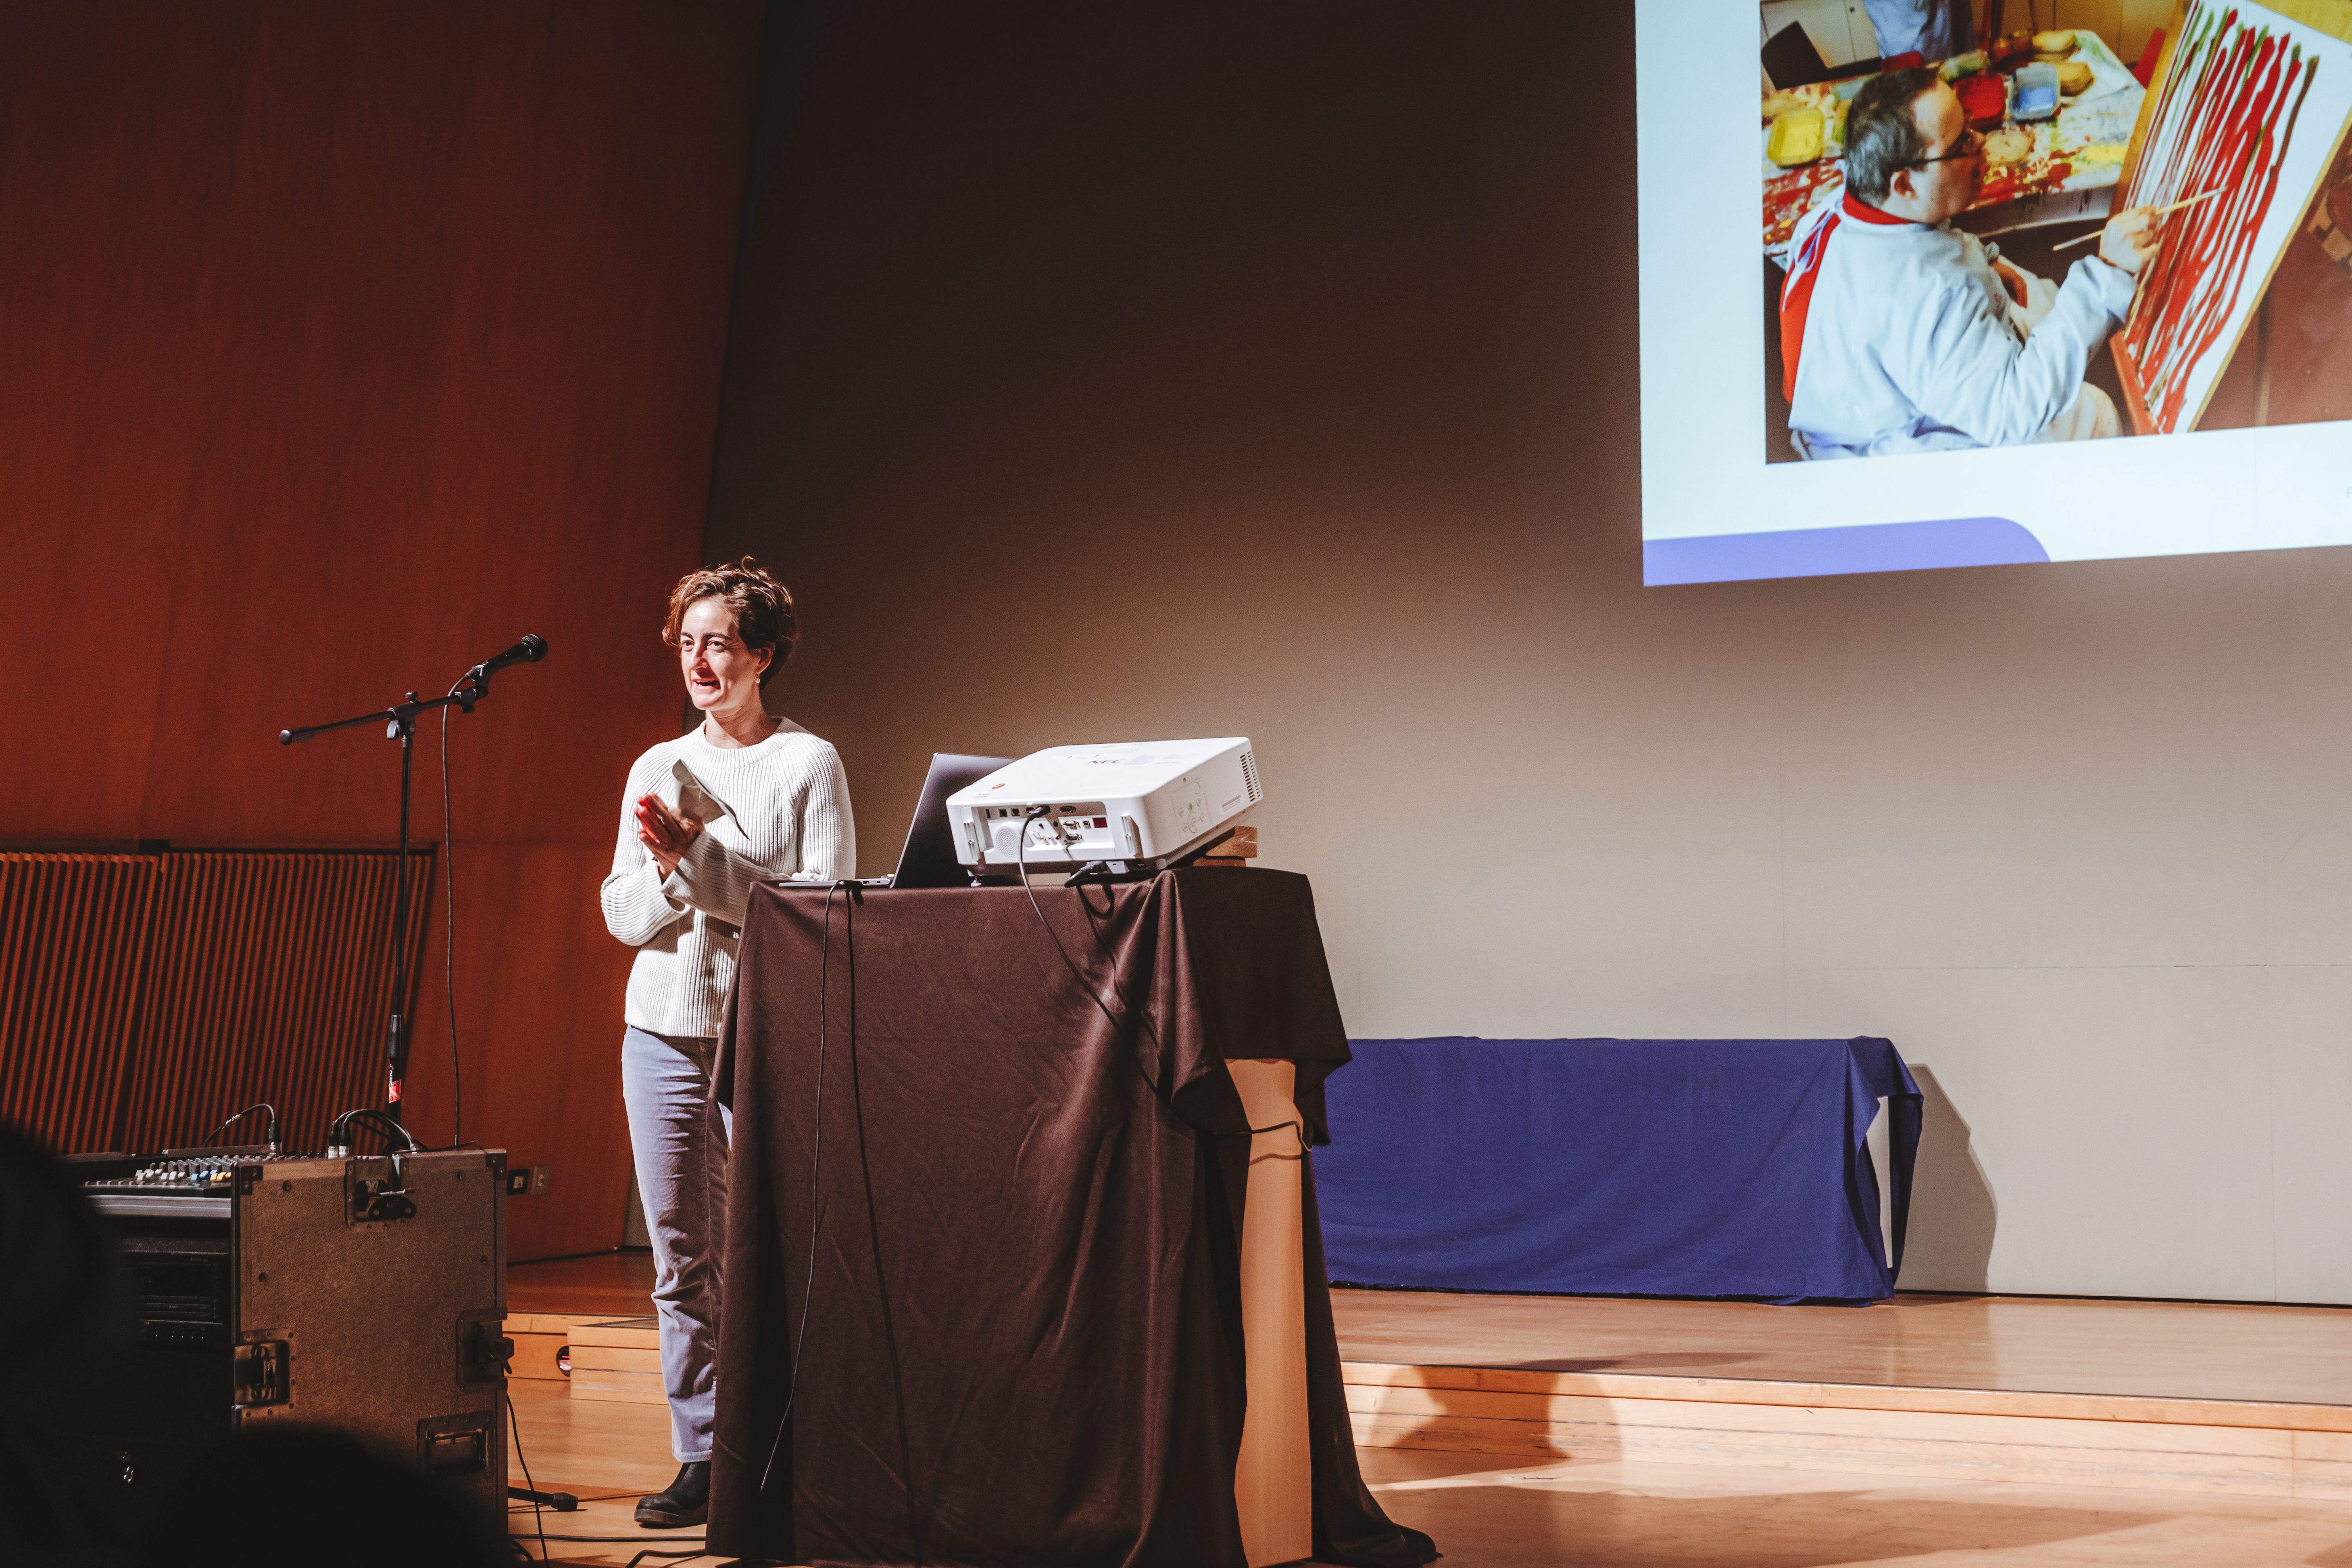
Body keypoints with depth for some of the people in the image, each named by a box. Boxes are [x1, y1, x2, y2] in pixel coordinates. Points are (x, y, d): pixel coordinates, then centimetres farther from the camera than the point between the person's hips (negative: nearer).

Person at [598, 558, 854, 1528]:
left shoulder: (809, 764, 1)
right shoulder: (656, 768, 14)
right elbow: (623, 916, 10)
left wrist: (698, 855, -13)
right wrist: (667, 867, -10)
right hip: (663, 1030, 4)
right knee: (680, 1256, 5)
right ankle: (702, 1457, 13)